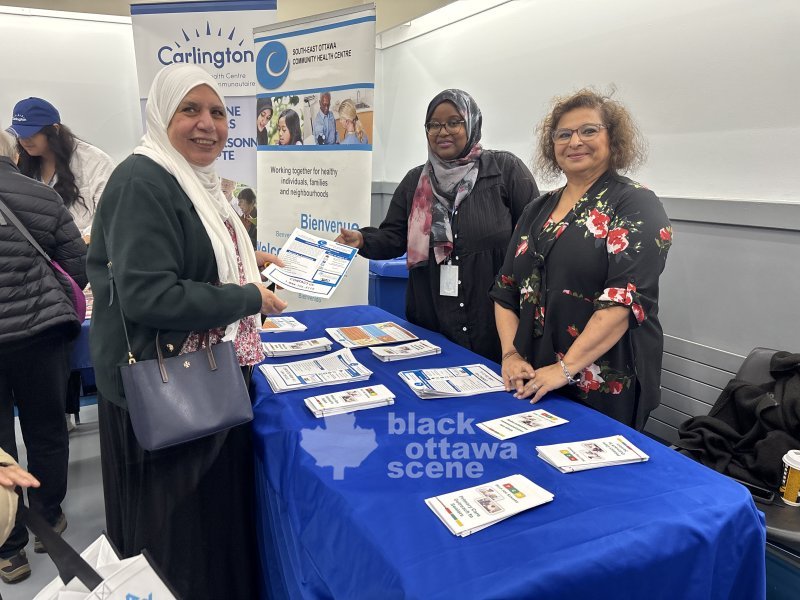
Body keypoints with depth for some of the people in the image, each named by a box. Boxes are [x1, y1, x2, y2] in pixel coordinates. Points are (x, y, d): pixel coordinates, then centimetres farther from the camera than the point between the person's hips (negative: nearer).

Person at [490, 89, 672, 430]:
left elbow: (625, 298, -19)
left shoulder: (636, 206, -8)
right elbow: (507, 290, 9)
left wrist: (566, 368, -24)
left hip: (604, 387, -5)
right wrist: (511, 354, -4)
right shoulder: (538, 210, 10)